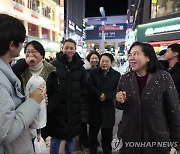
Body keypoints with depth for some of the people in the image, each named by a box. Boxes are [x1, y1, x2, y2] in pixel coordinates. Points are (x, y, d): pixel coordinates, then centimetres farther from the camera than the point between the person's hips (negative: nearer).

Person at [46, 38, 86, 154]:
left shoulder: (80, 66, 5)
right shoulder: (54, 65, -6)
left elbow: (83, 86, 15)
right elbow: (47, 86, -6)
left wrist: (77, 97, 7)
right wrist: (50, 101, -10)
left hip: (74, 108, 3)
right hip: (57, 107, -3)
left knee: (71, 136, 17)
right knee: (56, 137, 7)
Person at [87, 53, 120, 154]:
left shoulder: (116, 75, 2)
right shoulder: (93, 72, 4)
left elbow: (117, 91, -6)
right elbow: (89, 86, -8)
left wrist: (106, 96, -18)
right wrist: (99, 94, -17)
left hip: (108, 108, 0)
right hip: (94, 107, 1)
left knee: (107, 134, 12)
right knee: (93, 132, 14)